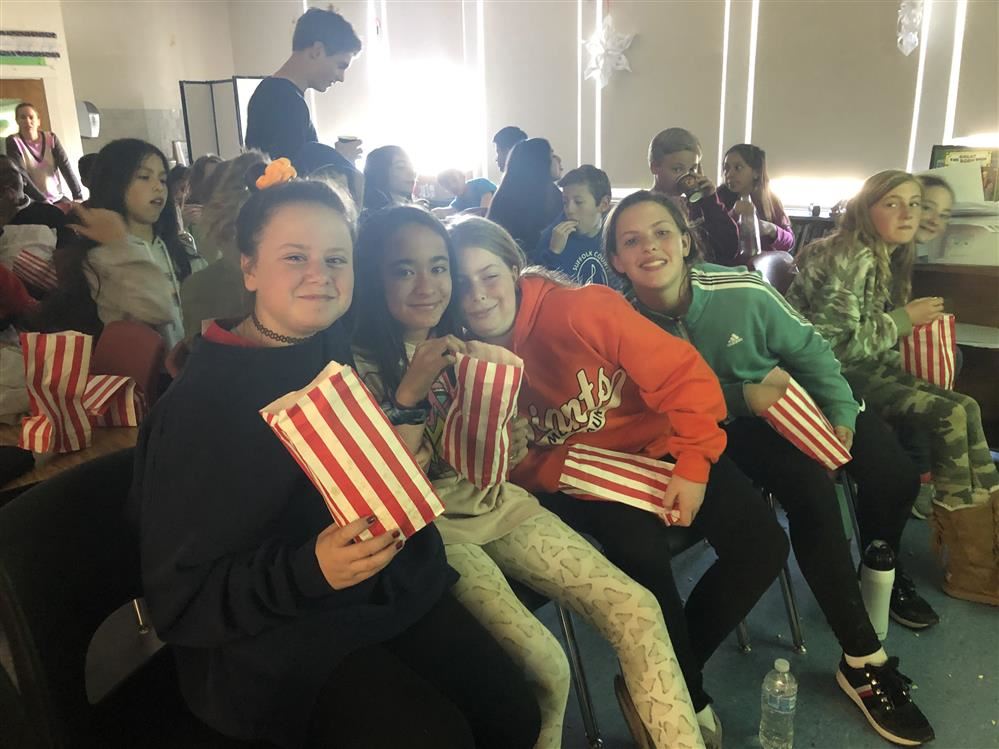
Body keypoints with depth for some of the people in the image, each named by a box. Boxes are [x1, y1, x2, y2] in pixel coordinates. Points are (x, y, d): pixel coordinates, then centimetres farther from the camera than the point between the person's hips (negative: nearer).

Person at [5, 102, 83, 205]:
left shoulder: (51, 139, 4)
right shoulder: (13, 142, -4)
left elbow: (66, 167, -5)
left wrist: (78, 197, -18)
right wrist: (43, 202, -24)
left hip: (59, 197, 3)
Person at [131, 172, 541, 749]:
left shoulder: (339, 351, 2)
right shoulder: (200, 404, -17)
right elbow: (183, 599, -16)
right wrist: (307, 572, -30)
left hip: (392, 588, 6)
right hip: (274, 635, -5)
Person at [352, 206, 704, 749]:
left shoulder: (466, 347, 8)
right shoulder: (361, 366, -8)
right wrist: (410, 392, -22)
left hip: (496, 503, 5)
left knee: (635, 607, -13)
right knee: (543, 663, -25)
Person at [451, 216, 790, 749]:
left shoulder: (578, 309, -22)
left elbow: (683, 375, -18)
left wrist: (691, 465, -20)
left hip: (657, 452, 1)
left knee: (761, 545, -11)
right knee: (642, 549, -29)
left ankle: (671, 670, 11)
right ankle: (686, 700, -1)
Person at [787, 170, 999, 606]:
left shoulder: (887, 258, 12)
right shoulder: (849, 258, -17)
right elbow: (836, 343, -23)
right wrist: (904, 319, -14)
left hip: (870, 367, 9)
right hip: (835, 376, -9)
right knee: (948, 416, -17)